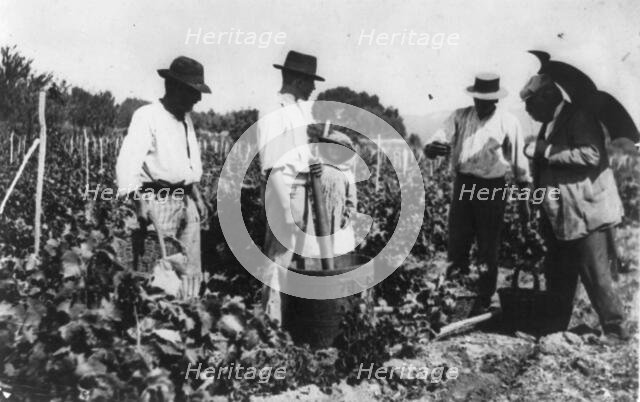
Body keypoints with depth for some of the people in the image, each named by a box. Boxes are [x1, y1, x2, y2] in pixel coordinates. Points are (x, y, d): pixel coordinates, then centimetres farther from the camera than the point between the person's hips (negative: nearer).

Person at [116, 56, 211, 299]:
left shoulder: (186, 120, 15)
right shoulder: (147, 117, -11)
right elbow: (127, 162, -20)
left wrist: (197, 195, 20)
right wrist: (136, 203, -31)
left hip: (186, 200, 8)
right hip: (159, 200, -8)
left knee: (191, 272, 11)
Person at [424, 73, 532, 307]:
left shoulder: (509, 123, -2)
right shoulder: (460, 117, 2)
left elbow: (520, 165, 4)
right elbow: (431, 147, -9)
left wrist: (524, 201, 5)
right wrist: (434, 148, -34)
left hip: (492, 189, -1)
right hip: (463, 185, 2)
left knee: (489, 250, 8)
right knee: (457, 246, 1)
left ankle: (485, 302, 22)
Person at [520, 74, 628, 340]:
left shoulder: (580, 118, -12)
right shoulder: (549, 125, 16)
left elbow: (591, 155, -27)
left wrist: (546, 151, -23)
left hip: (584, 215, -9)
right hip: (558, 217, 9)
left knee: (596, 276, -3)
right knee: (557, 278, 14)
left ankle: (615, 331, 11)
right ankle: (557, 329, 25)